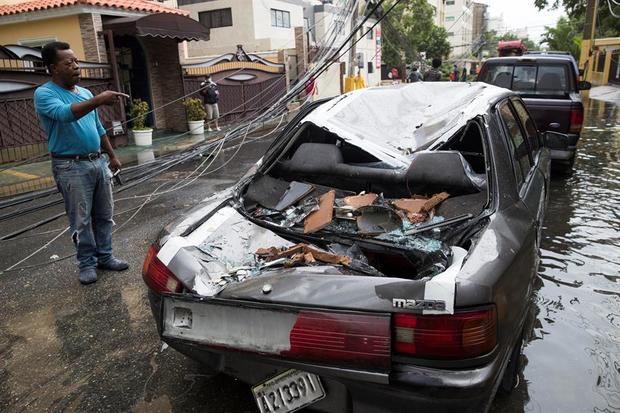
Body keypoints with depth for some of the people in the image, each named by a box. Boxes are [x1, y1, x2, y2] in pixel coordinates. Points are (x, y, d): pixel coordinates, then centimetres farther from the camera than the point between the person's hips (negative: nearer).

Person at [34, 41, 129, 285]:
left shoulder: (85, 93, 13)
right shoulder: (44, 94, -9)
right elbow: (65, 114, -31)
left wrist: (112, 156, 19)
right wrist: (99, 100, -40)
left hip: (98, 162, 6)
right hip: (71, 167, -6)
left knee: (104, 215, 10)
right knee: (81, 220, 2)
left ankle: (105, 256, 22)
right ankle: (87, 263, 14)